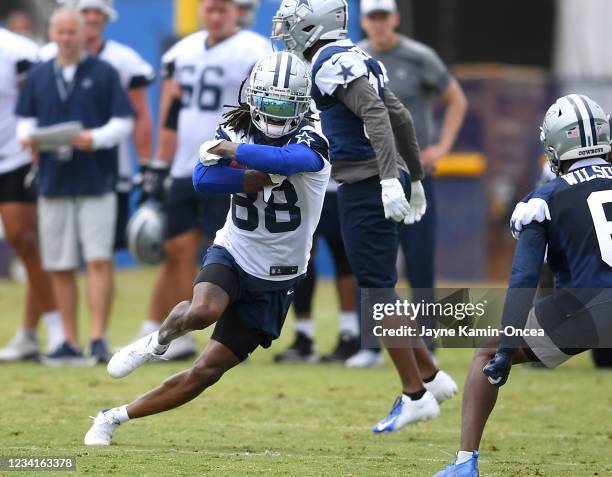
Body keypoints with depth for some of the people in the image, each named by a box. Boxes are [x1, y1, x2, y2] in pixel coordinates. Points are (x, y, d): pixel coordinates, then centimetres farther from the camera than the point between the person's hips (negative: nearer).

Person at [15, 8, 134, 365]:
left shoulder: (104, 73, 2)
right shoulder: (38, 77, 13)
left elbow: (123, 122, -1)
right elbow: (27, 118, 16)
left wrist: (96, 138, -18)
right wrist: (27, 136, -6)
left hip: (96, 182, -4)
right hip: (53, 182, 4)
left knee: (99, 260, -11)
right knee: (60, 267, 6)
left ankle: (99, 337, -10)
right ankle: (71, 343, 13)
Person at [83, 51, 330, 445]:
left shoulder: (310, 141, -13)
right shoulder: (236, 131, -2)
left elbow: (286, 159, -37)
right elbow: (203, 180, -19)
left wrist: (234, 152, -25)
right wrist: (262, 178, -26)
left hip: (275, 282, -1)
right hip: (232, 254, 1)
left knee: (205, 373, -3)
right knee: (202, 312, -35)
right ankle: (159, 340, -1)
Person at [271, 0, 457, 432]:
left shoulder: (334, 63, -13)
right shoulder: (358, 60, 15)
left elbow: (375, 114, -25)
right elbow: (400, 117, 20)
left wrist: (391, 179, -32)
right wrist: (415, 179, 27)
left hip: (366, 186, -9)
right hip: (382, 182, 9)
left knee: (378, 288, -5)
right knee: (378, 287, 15)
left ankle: (415, 394, -3)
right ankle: (430, 376, 18)